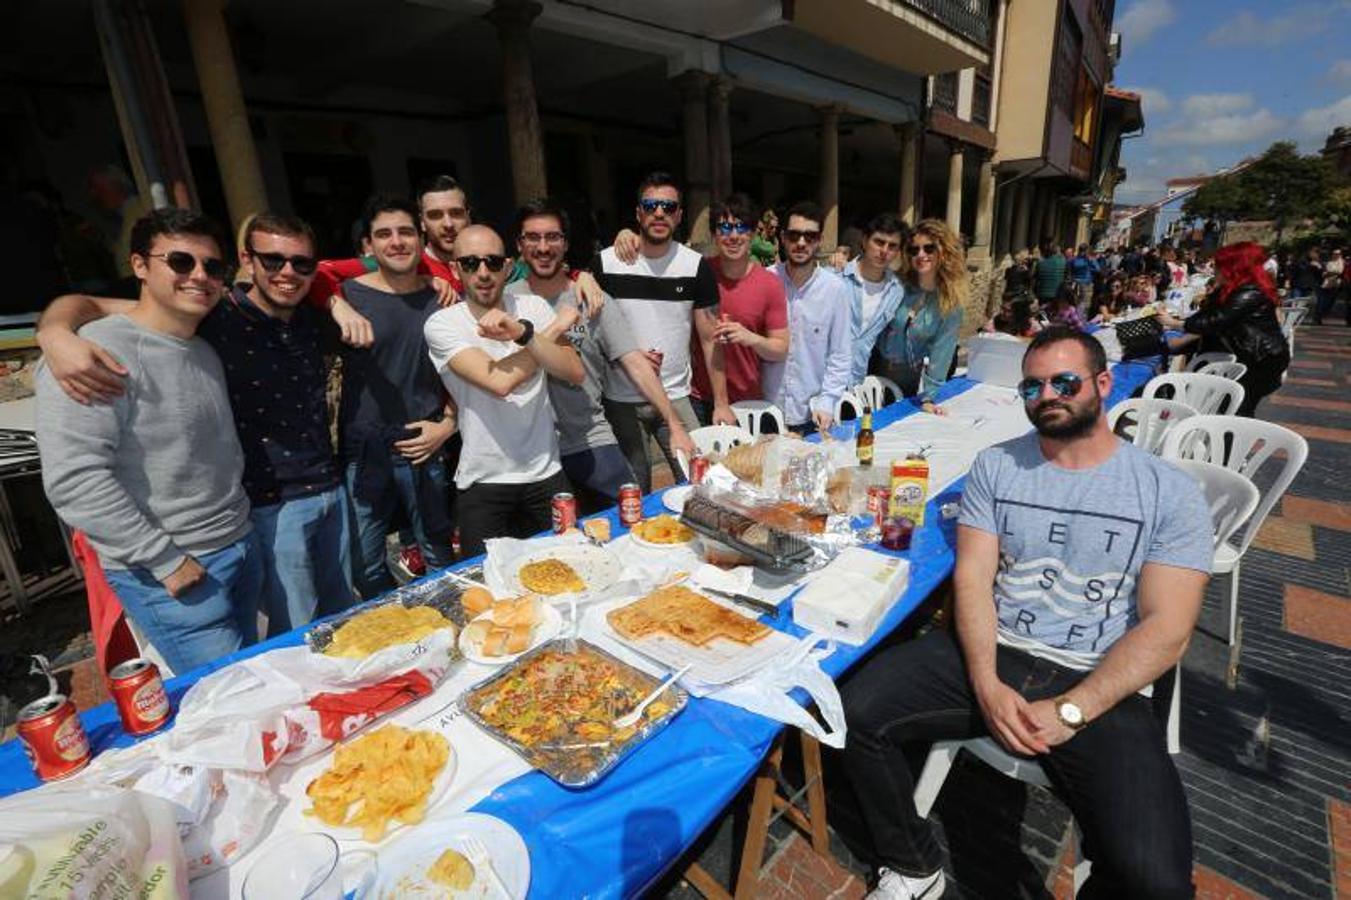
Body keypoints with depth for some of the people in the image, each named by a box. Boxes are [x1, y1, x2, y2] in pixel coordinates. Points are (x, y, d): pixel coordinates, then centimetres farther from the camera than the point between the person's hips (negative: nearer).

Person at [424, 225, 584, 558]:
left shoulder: (533, 307, 1)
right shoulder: (442, 324, -9)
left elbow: (576, 373, -11)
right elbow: (499, 381, -23)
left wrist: (523, 331, -27)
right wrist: (556, 327, -12)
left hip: (546, 473, 3)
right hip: (483, 483, -2)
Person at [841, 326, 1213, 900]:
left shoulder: (1170, 493, 0)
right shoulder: (996, 466, 5)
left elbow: (1166, 630, -6)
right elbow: (972, 577, -1)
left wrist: (1068, 712, -17)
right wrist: (986, 685, -16)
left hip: (1095, 683, -1)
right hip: (991, 656, 2)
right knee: (859, 712, -17)